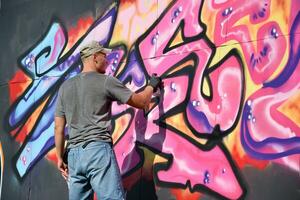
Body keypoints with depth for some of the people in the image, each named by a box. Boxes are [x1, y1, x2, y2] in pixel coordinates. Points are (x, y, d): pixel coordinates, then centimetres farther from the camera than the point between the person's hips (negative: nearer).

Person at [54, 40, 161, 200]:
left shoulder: (65, 86, 14)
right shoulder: (106, 81, 0)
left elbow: (59, 127, 11)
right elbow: (141, 102, 7)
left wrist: (60, 157, 16)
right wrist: (152, 85, 26)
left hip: (74, 153, 6)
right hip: (98, 149, -6)